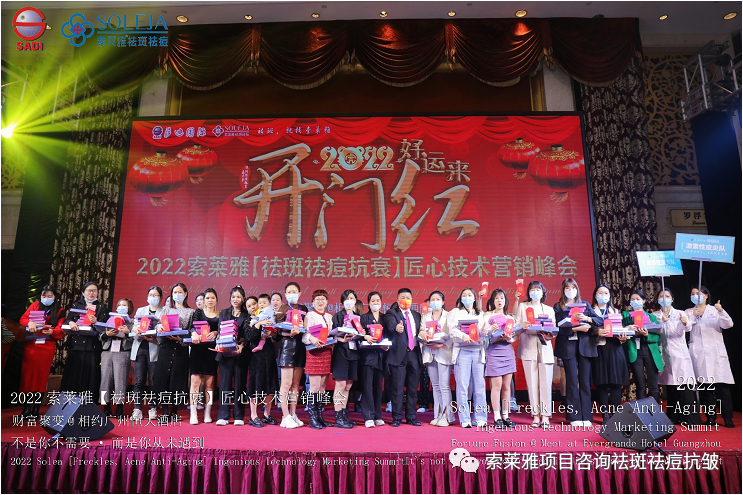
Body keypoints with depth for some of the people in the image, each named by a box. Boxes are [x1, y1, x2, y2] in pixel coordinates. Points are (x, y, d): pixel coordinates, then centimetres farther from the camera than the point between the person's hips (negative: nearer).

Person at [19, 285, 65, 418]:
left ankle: (36, 407, 11)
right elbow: (23, 319, 0)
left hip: (47, 347, -1)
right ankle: (27, 407, 7)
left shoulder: (60, 311, 4)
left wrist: (51, 331, -25)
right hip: (30, 346, 1)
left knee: (42, 376, 4)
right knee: (28, 375, 1)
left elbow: (61, 330, -4)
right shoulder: (35, 305, 8)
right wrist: (29, 323, -22)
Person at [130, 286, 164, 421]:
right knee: (139, 380, -2)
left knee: (153, 380, -2)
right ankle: (137, 408, 3)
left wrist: (156, 338, -17)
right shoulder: (140, 310, 21)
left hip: (155, 348, -2)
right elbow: (134, 327, 11)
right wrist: (137, 331, -11)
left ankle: (153, 408, 6)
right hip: (140, 347, 3)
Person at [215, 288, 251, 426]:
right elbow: (220, 331, 6)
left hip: (241, 353, -1)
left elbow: (246, 334, -3)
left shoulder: (247, 315, 7)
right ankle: (223, 416, 8)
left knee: (240, 384, 2)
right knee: (225, 384, 1)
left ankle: (239, 416, 9)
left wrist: (241, 345, -21)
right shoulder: (223, 313, 14)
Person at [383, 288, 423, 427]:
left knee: (413, 388, 9)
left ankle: (411, 417, 18)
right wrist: (396, 327, -44)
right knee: (397, 388, 0)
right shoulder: (391, 313, -1)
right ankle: (397, 417, 10)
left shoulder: (417, 315, 16)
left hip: (414, 354, 5)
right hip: (399, 355, -4)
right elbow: (391, 323, -23)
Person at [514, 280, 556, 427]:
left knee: (545, 381, -5)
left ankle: (545, 415, -1)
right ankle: (535, 415, 1)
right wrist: (523, 326, -16)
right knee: (532, 382, -4)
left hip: (545, 347, 1)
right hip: (528, 347, -1)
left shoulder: (549, 309, 18)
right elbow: (516, 326, 5)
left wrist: (548, 332, -9)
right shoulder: (522, 307, 14)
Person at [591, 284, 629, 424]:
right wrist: (596, 332, -20)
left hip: (614, 349, 3)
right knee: (601, 383, -2)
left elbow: (621, 328, 14)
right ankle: (605, 415, 4)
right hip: (599, 350, -2)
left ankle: (616, 414, 6)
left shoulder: (616, 311, 20)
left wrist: (623, 337, -6)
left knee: (616, 382, -2)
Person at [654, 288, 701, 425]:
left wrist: (685, 323, -39)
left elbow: (688, 328, -17)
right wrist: (662, 321, -21)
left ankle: (691, 418, -2)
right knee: (670, 388, 7)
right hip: (664, 354, 2)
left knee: (685, 387, -7)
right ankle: (674, 417, 16)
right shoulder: (655, 315, 8)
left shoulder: (680, 314, 2)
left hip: (680, 353, -2)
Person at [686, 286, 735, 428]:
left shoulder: (714, 310, 9)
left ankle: (727, 418, 1)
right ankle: (710, 416, 10)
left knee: (722, 384, -5)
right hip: (699, 354, 1)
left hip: (716, 352, -1)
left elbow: (728, 324, -6)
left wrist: (721, 311, -22)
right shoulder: (689, 312, 12)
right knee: (704, 385, 2)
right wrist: (693, 316, -14)